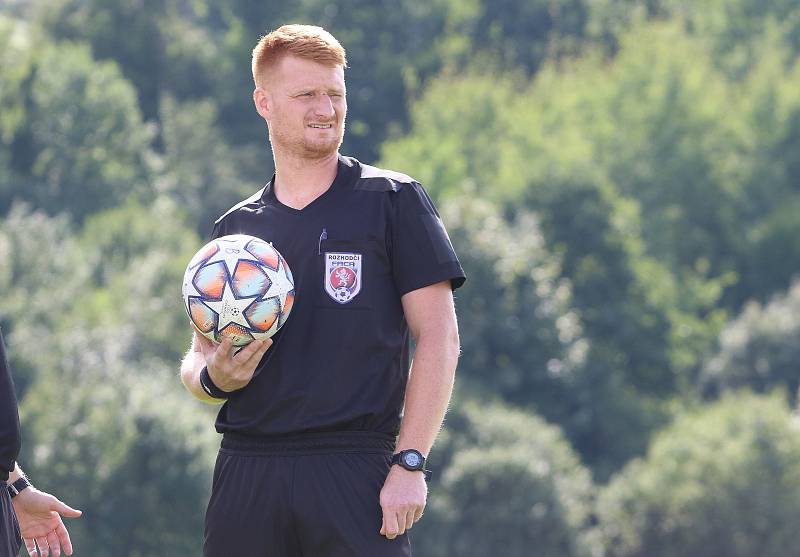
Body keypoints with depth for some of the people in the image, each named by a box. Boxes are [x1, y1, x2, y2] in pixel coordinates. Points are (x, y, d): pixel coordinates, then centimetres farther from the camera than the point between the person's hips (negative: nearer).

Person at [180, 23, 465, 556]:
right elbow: (198, 359, 20)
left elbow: (439, 337, -1)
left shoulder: (392, 201, 4)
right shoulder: (235, 228, 15)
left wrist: (410, 463, -10)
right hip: (247, 469, 4)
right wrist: (211, 377, -5)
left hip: (355, 469, -4)